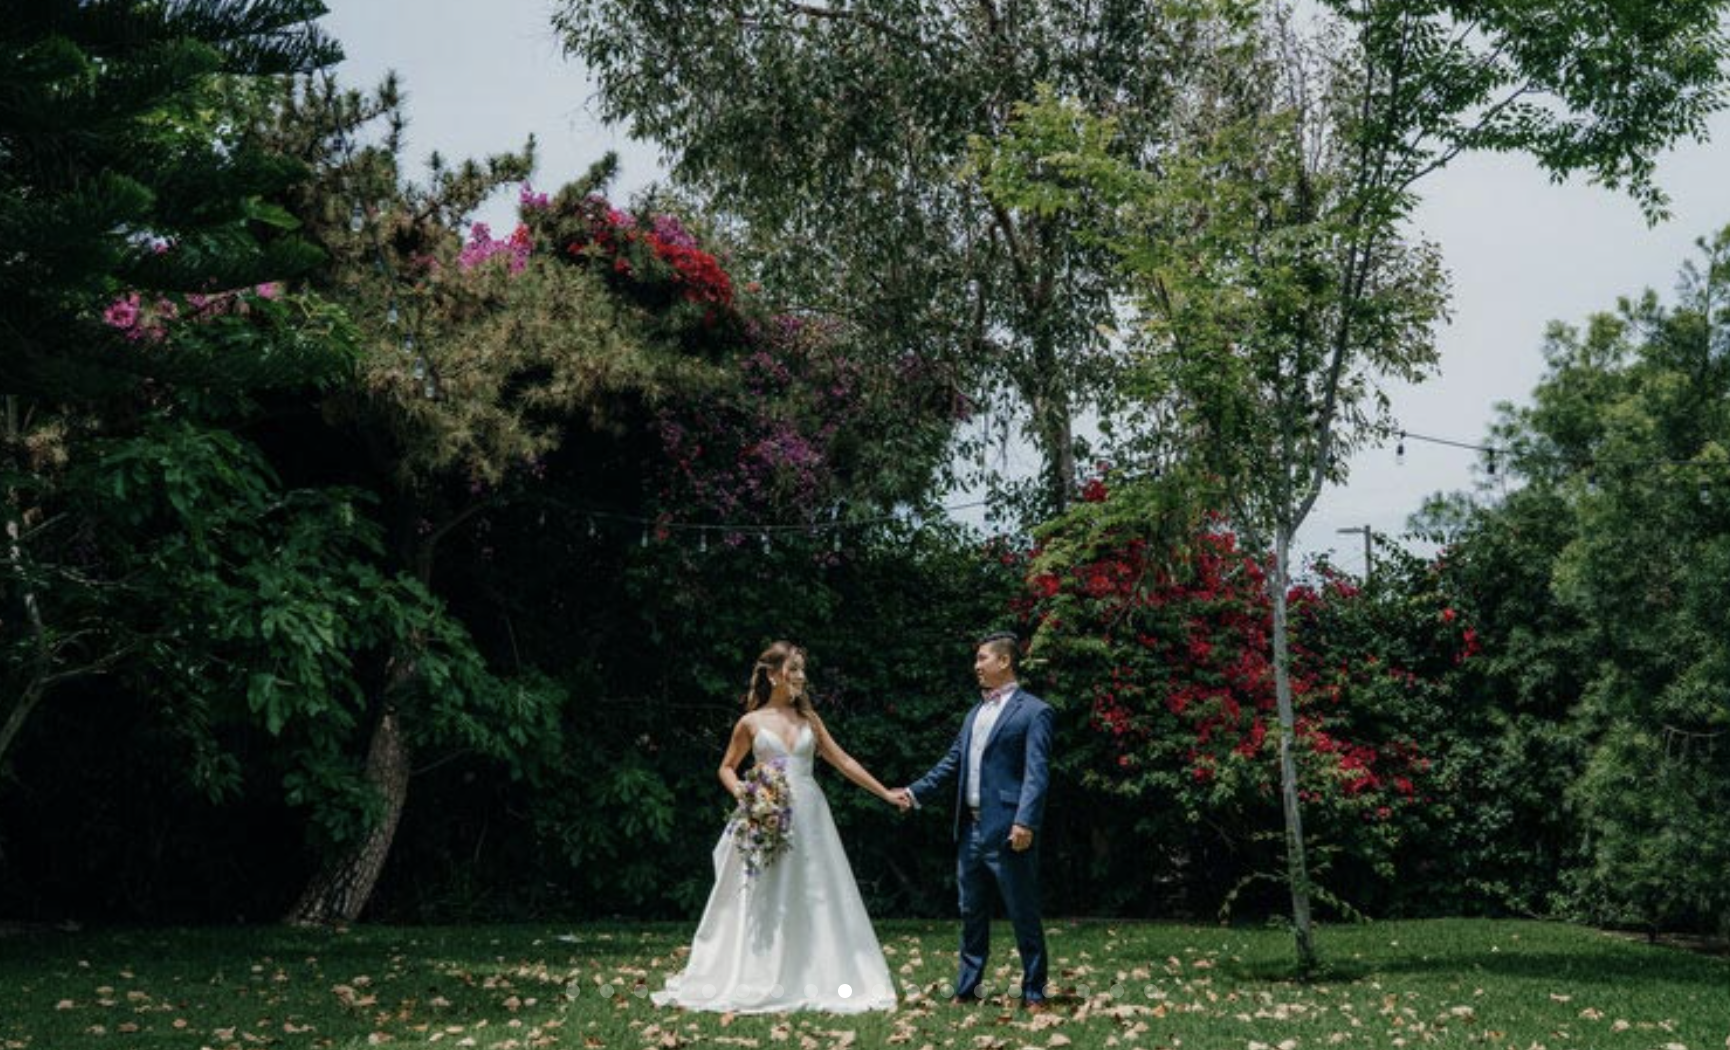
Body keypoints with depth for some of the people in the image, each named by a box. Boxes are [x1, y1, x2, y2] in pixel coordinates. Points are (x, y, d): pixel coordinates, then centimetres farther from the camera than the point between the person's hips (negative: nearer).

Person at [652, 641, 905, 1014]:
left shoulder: (808, 719, 10)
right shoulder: (751, 723, 3)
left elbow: (843, 762, 12)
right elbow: (727, 768, 12)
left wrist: (886, 793, 10)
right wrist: (739, 791, -9)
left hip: (809, 816, 3)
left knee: (815, 899, 2)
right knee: (763, 902, -1)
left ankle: (813, 981, 9)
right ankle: (756, 983, 6)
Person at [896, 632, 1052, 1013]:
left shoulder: (1033, 711, -6)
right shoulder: (975, 713, 18)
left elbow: (1036, 773, -15)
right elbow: (951, 763, 21)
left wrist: (1025, 822, -23)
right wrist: (916, 793, 14)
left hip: (1008, 831, -8)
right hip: (970, 828, 8)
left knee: (1023, 915, 1)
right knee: (971, 913, 14)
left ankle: (1034, 993, 10)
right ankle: (966, 989, 23)